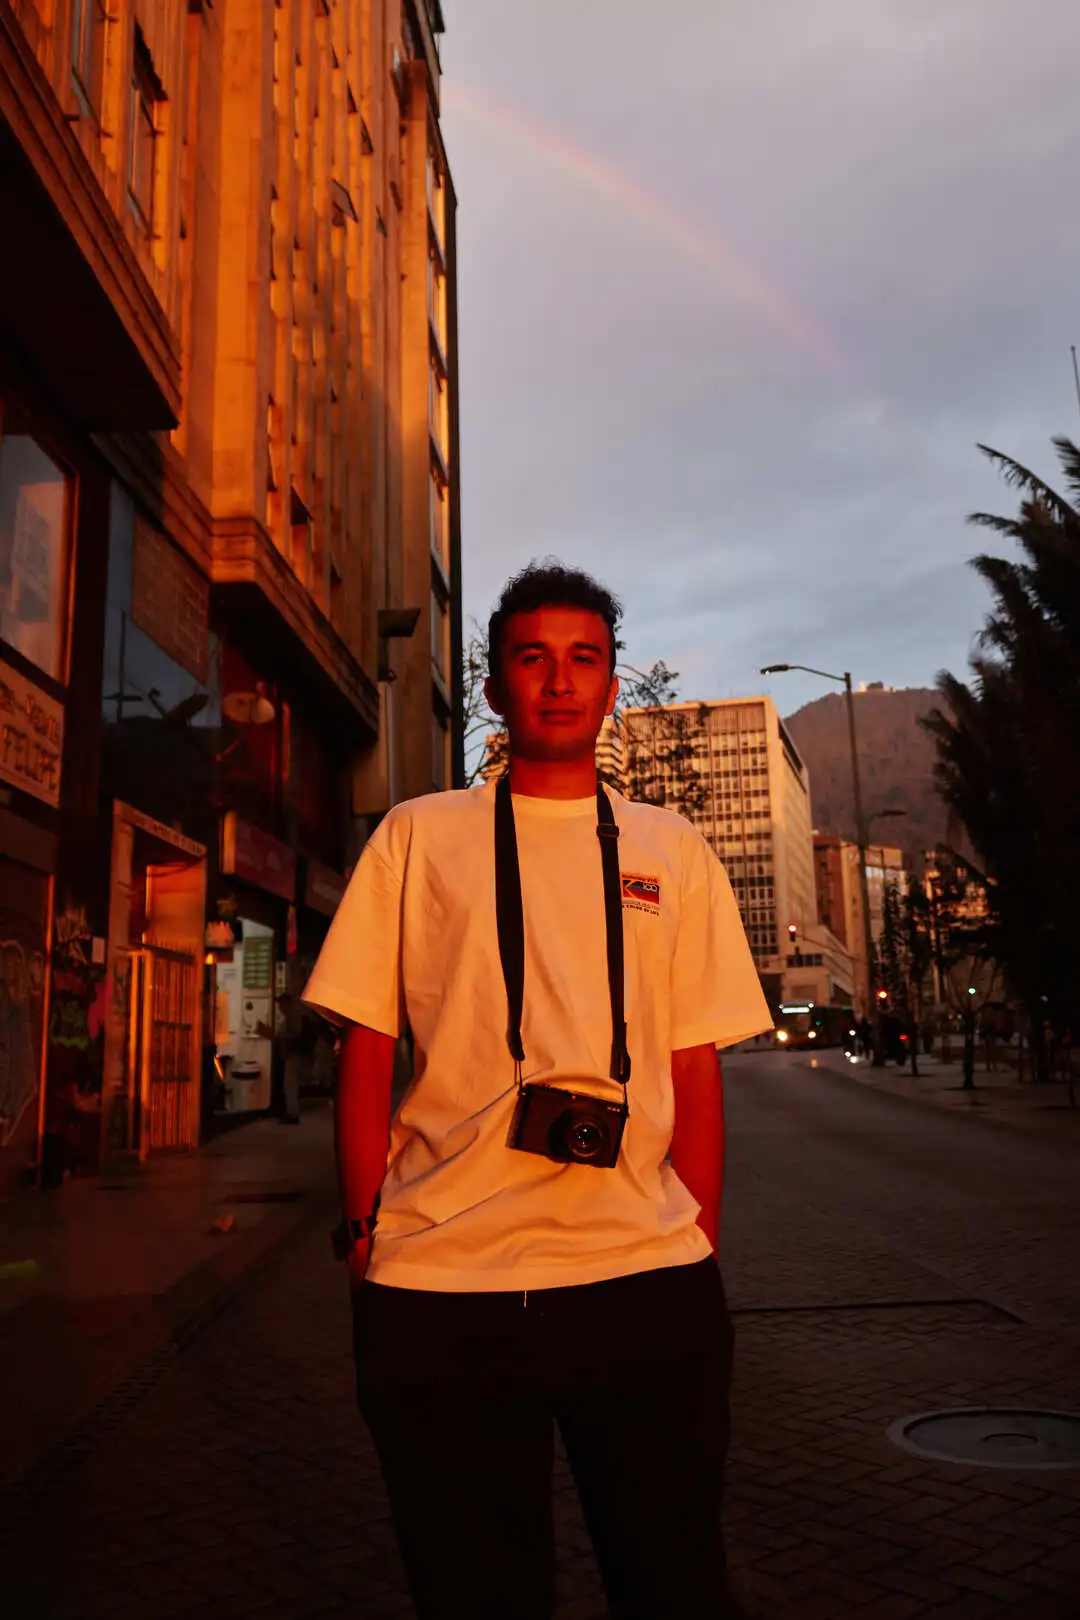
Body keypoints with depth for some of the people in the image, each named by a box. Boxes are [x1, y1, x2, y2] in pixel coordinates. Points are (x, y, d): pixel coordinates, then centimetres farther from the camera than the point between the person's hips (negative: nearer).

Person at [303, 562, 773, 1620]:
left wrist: (695, 1256, 4)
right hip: (439, 1290, -1)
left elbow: (696, 1071, 10)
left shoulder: (672, 852, 12)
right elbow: (365, 1052, 7)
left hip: (644, 1276, 1)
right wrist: (367, 1233, 1)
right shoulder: (416, 837, 8)